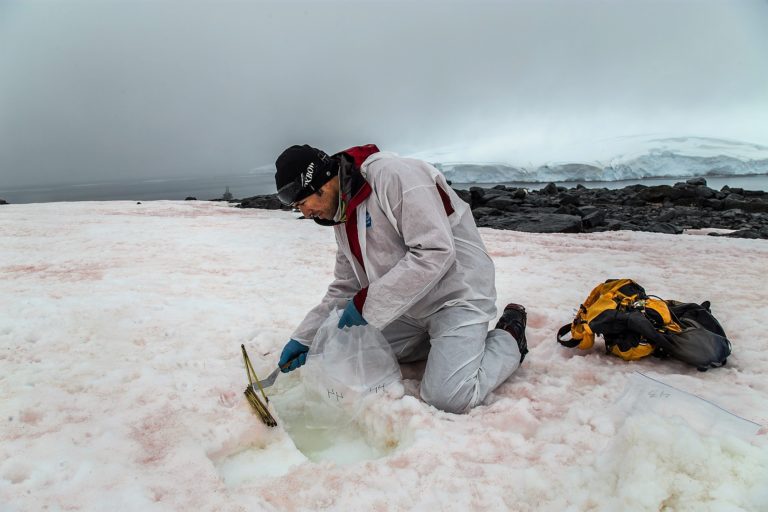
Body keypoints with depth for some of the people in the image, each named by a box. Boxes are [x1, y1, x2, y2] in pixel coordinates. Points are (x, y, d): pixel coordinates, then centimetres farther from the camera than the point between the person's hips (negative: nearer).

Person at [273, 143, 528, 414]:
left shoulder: (392, 174, -22)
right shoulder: (343, 215, 8)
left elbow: (435, 253, -29)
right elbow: (343, 290, 13)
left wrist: (368, 304, -26)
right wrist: (304, 338, 5)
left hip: (457, 294, -9)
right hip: (411, 308, 9)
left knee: (447, 399, -21)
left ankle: (508, 340, 6)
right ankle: (441, 344, 18)